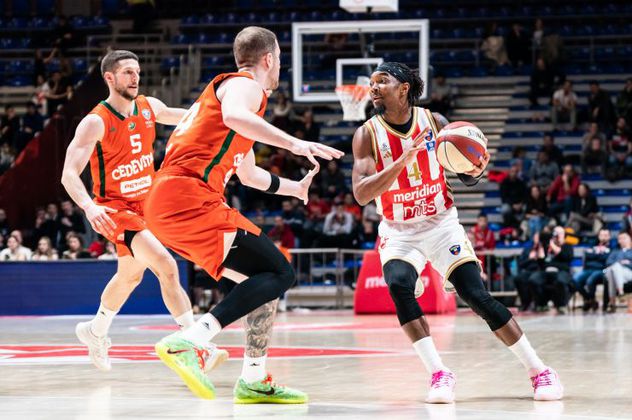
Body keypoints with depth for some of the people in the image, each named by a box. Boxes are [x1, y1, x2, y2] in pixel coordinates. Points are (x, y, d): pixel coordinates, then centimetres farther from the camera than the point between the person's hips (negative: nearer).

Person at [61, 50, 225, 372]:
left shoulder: (149, 107, -3)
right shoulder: (96, 123, -20)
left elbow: (181, 117, 18)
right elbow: (69, 174, -26)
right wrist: (89, 207, -44)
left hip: (147, 204, 7)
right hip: (115, 207, -7)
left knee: (130, 275, 23)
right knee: (165, 264, -25)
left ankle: (96, 332, 48)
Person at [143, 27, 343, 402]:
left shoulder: (224, 88, 31)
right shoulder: (246, 85, 1)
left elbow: (248, 173, 44)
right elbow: (234, 117, -28)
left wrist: (295, 188, 57)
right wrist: (294, 144, -29)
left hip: (165, 205, 10)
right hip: (190, 198, -10)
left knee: (266, 277, 15)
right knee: (279, 274, -13)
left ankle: (254, 381, 15)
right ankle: (189, 343, -27)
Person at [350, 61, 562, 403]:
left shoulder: (434, 122, -7)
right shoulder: (368, 134, -11)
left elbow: (466, 177, 3)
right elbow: (361, 195, -23)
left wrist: (475, 170, -22)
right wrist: (402, 161, -33)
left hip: (441, 224, 0)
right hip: (398, 231, 0)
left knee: (477, 296, -11)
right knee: (399, 286, -29)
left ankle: (539, 371, 0)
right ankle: (439, 374, -22)